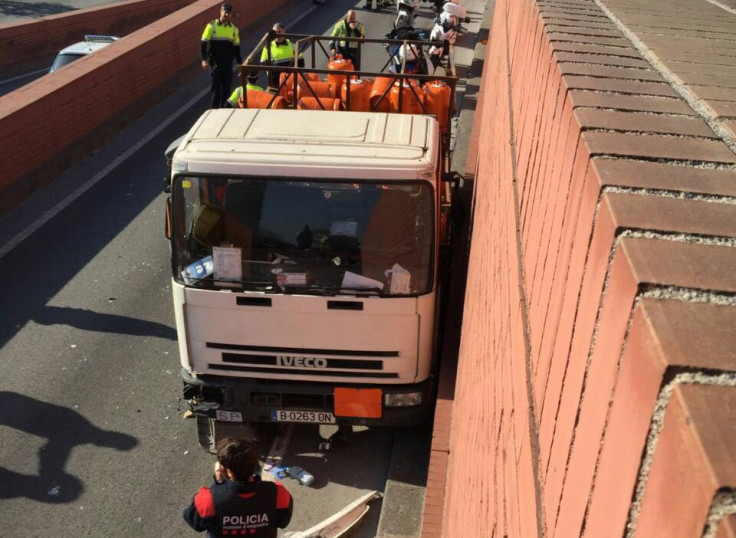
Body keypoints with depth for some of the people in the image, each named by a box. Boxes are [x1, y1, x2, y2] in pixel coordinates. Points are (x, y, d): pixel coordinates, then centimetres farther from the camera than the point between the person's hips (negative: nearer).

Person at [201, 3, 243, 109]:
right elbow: (203, 44, -4)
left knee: (226, 88, 4)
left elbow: (236, 47, 17)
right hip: (215, 63, -3)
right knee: (216, 87, -3)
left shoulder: (234, 28, 9)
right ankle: (214, 108, 4)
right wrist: (204, 59, -16)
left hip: (228, 64, 3)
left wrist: (240, 63, 13)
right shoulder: (211, 26, -2)